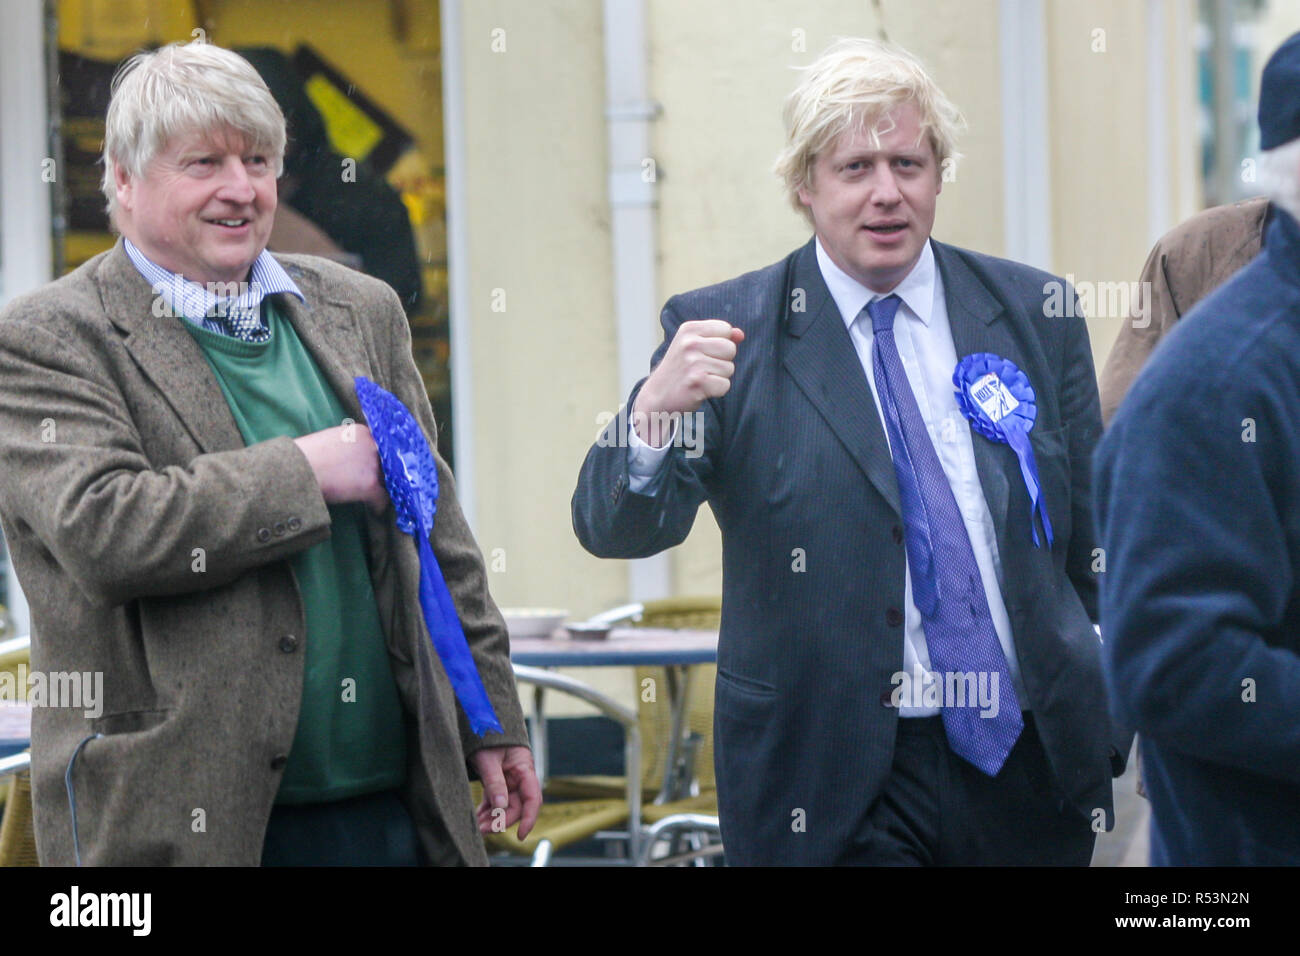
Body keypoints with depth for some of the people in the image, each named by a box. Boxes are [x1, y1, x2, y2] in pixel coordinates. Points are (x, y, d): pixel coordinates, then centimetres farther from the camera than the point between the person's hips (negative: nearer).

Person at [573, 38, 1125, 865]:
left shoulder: (1035, 316, 6)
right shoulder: (726, 331, -3)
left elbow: (1095, 548, 12)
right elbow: (614, 531, -11)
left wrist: (1125, 741, 11)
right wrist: (655, 410, -31)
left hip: (1033, 766, 3)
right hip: (838, 788, -3)